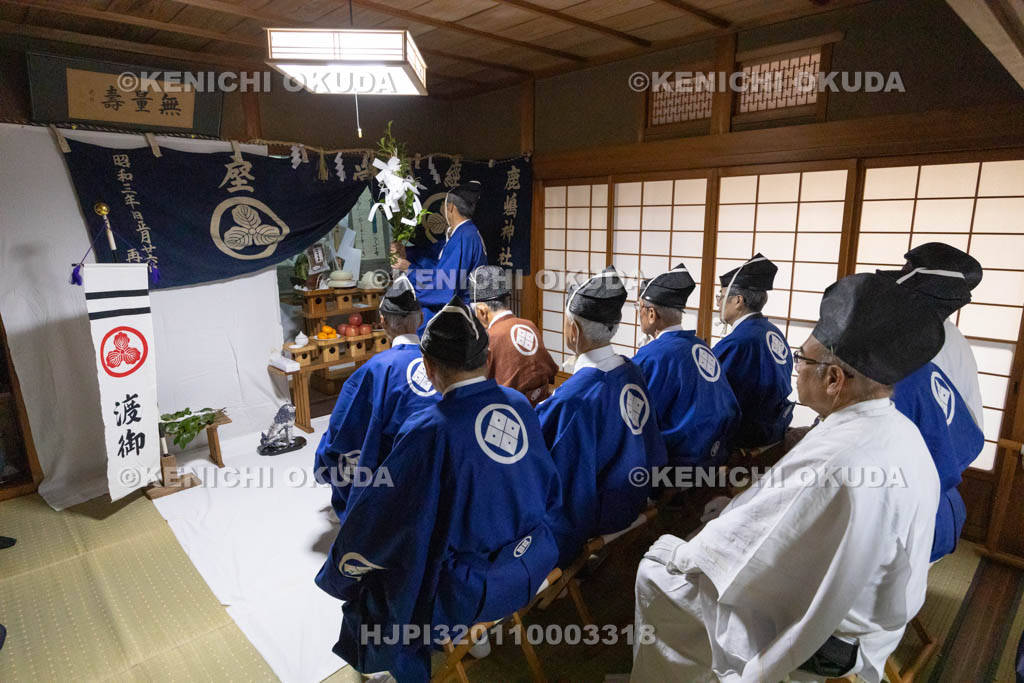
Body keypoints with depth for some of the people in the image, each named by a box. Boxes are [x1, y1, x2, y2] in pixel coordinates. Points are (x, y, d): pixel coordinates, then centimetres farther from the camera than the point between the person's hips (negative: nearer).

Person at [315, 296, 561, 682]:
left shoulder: (431, 432, -26)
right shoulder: (520, 406, -8)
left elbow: (379, 516, -17)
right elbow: (548, 490, 5)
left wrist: (337, 575, 2)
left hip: (469, 592, -6)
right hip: (532, 567, 6)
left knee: (367, 586, 17)